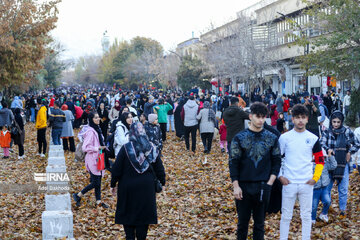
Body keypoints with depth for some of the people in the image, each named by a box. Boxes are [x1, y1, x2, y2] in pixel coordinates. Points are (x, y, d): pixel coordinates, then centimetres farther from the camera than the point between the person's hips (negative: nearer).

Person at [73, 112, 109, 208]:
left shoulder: (97, 129, 10)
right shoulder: (90, 131, -19)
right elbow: (85, 147, -22)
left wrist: (103, 146, 10)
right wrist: (98, 148, -21)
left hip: (98, 159, 9)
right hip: (92, 160, -9)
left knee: (98, 181, 12)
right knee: (95, 182, -4)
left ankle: (98, 201, 19)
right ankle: (78, 195, 10)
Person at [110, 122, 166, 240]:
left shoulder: (126, 148, -13)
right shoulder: (151, 148, -4)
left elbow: (116, 168, -9)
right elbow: (159, 169, 4)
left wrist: (113, 185, 3)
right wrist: (162, 182, 17)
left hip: (128, 188, -2)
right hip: (146, 189, 2)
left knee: (128, 214, 11)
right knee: (144, 214, 11)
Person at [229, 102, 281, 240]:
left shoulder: (272, 138, 3)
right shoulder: (240, 137, -3)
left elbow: (277, 162, 7)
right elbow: (233, 163, -3)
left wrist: (270, 182, -3)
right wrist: (236, 186, -8)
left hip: (263, 187, 1)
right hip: (244, 187, -1)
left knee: (260, 223, 9)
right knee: (242, 222, 8)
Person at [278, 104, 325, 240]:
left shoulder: (313, 138, 3)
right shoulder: (284, 137, 0)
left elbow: (320, 160, 9)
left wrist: (315, 177, 0)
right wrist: (280, 176, -3)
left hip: (307, 183, 1)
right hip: (288, 183, -1)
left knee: (306, 216, 8)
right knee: (286, 216, 5)